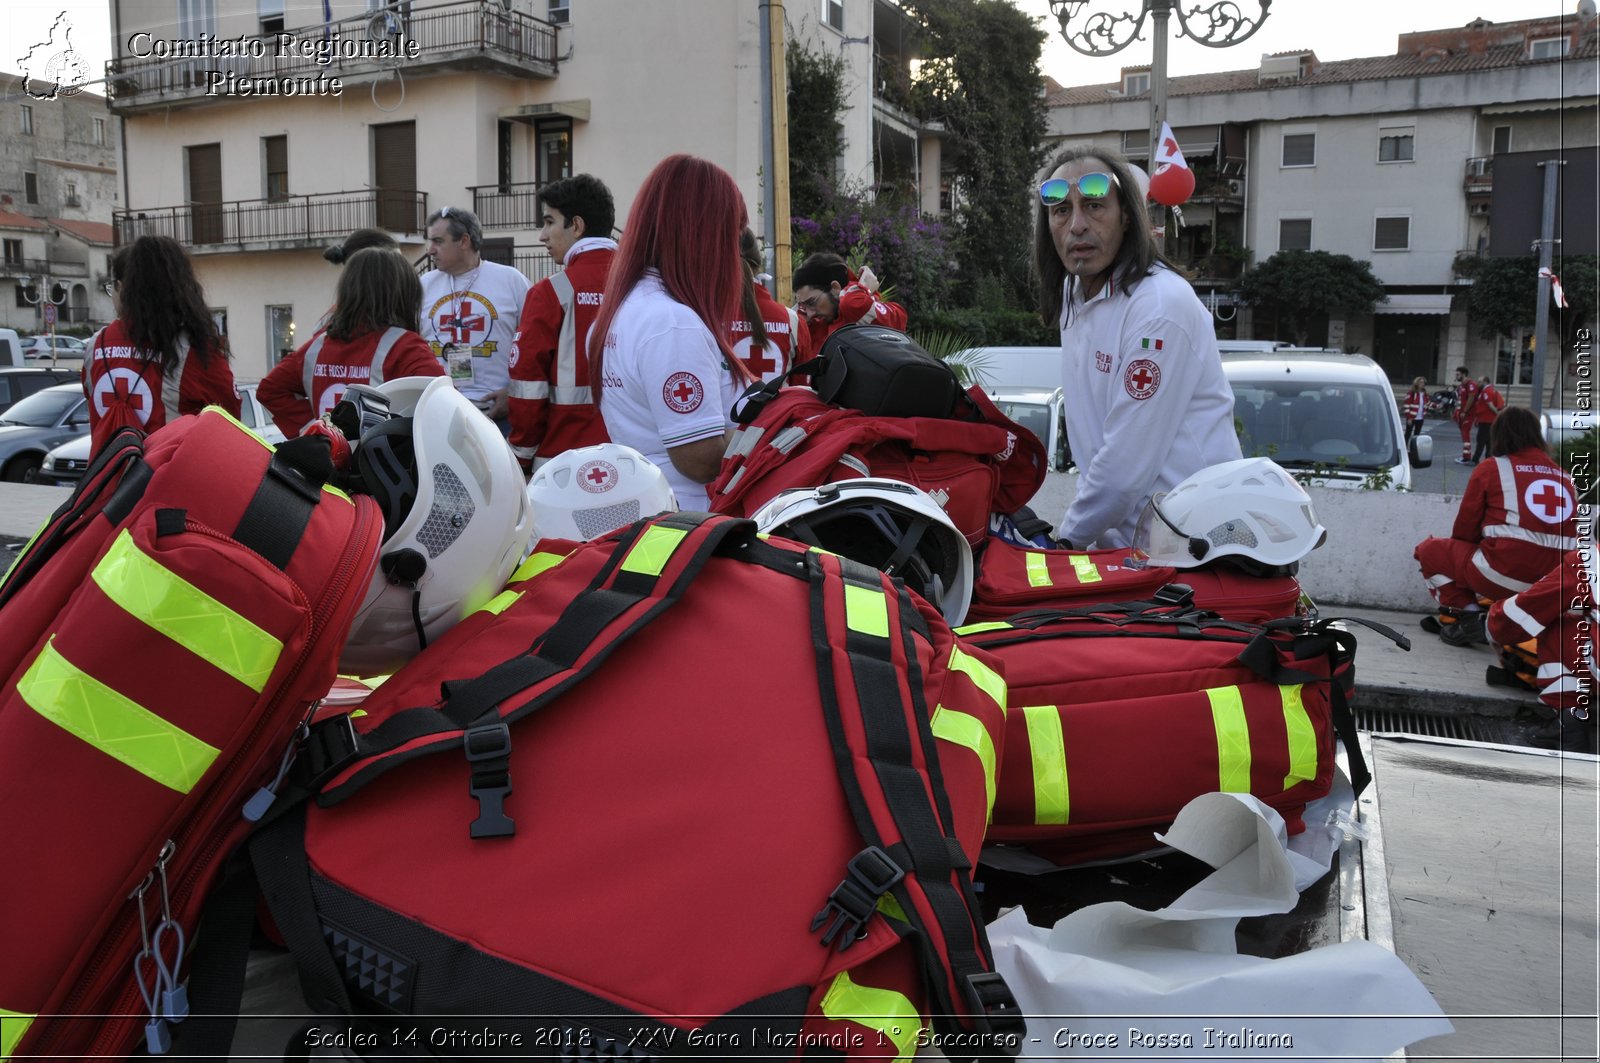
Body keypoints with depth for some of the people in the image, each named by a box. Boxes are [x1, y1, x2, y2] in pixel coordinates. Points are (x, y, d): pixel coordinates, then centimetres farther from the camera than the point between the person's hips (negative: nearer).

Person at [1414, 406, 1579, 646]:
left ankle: (1465, 614, 2)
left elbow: (1464, 531, 9)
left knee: (1430, 550, 16)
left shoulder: (1491, 468, 3)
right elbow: (1569, 536, 21)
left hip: (1505, 576, -5)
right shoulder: (1564, 476, 15)